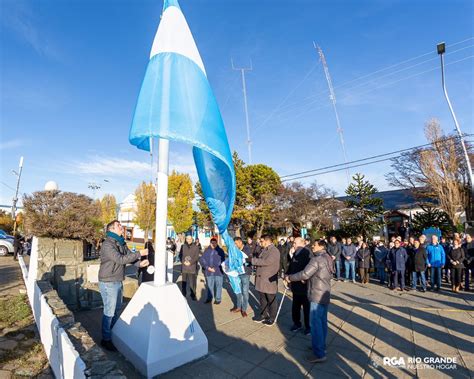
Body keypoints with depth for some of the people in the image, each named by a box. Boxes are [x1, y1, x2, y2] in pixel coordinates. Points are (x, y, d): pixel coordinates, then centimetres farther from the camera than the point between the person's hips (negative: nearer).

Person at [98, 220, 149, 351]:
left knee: (117, 309, 20)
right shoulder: (107, 245, -20)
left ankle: (114, 334, 38)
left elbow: (130, 256, 2)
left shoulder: (121, 243, 6)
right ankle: (106, 339, 21)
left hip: (118, 282, 8)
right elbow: (120, 259, -28)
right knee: (109, 312, 3)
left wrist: (139, 263, -19)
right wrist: (139, 253, -26)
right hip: (108, 283, -8)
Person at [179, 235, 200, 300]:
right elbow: (180, 255, 7)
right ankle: (183, 295, 24)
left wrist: (190, 262, -14)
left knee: (192, 282, 0)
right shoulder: (183, 246, 8)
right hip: (184, 267, 2)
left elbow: (196, 257, -4)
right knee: (184, 282, 10)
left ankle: (193, 295, 12)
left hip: (192, 267, -2)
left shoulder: (196, 247, 0)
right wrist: (183, 262, -8)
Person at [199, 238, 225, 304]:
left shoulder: (220, 251, 0)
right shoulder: (206, 251, 4)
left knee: (218, 285, 5)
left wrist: (215, 268, -14)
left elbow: (222, 261, -5)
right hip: (209, 272, 2)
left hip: (218, 271, -1)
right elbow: (202, 259, -1)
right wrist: (207, 267, -11)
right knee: (209, 285, 11)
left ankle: (218, 299, 20)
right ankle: (209, 298, 26)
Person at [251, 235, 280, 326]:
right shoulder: (264, 250, 8)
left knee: (271, 300, 10)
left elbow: (265, 262, -28)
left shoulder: (274, 251, -19)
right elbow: (259, 261, 9)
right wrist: (252, 260, -9)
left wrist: (252, 260, -22)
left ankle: (272, 318, 26)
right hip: (261, 279, 7)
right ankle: (263, 315, 35)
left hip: (269, 280, -7)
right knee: (262, 299, 19)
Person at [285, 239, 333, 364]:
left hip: (317, 295, -10)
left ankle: (319, 354, 3)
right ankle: (321, 346, 29)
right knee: (322, 321, 17)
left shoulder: (317, 259, -21)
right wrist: (308, 279, 15)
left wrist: (290, 277, -13)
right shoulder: (328, 258, 9)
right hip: (325, 294, 10)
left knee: (315, 323, -3)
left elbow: (305, 274, -25)